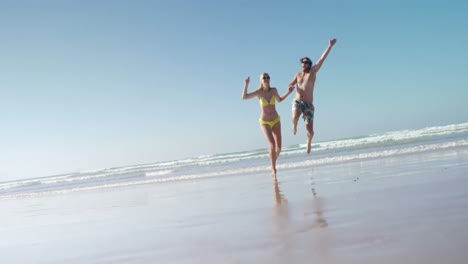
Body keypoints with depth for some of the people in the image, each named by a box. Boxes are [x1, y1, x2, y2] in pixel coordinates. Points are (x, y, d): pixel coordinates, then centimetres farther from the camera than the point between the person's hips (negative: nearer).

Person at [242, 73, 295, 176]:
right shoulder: (259, 92, -12)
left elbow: (279, 100, 17)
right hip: (265, 122, -3)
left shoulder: (274, 90, -3)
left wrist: (288, 92, 6)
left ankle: (273, 163, 29)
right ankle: (273, 168, -7)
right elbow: (244, 97, -23)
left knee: (278, 147, 0)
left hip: (276, 121, 3)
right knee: (272, 145, -22)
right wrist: (246, 84, -30)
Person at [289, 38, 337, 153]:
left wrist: (330, 46, -13)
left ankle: (309, 142, 35)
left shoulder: (313, 72, 2)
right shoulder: (298, 74, 11)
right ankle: (294, 126, 6)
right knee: (295, 117, -32)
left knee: (310, 130, 0)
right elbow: (291, 85, 14)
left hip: (308, 105, -1)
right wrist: (290, 86, -12)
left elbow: (321, 60, -6)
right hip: (297, 102, 1)